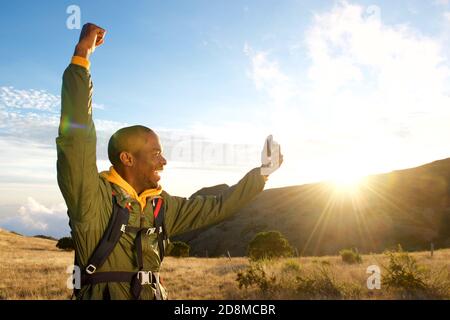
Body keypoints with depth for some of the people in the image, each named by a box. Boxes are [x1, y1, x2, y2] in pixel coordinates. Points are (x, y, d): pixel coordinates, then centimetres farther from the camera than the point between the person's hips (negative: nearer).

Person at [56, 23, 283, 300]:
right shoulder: (93, 199, -9)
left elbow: (217, 207, 15)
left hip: (154, 294, 6)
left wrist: (262, 173, 17)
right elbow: (76, 136, -22)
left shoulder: (161, 205, 10)